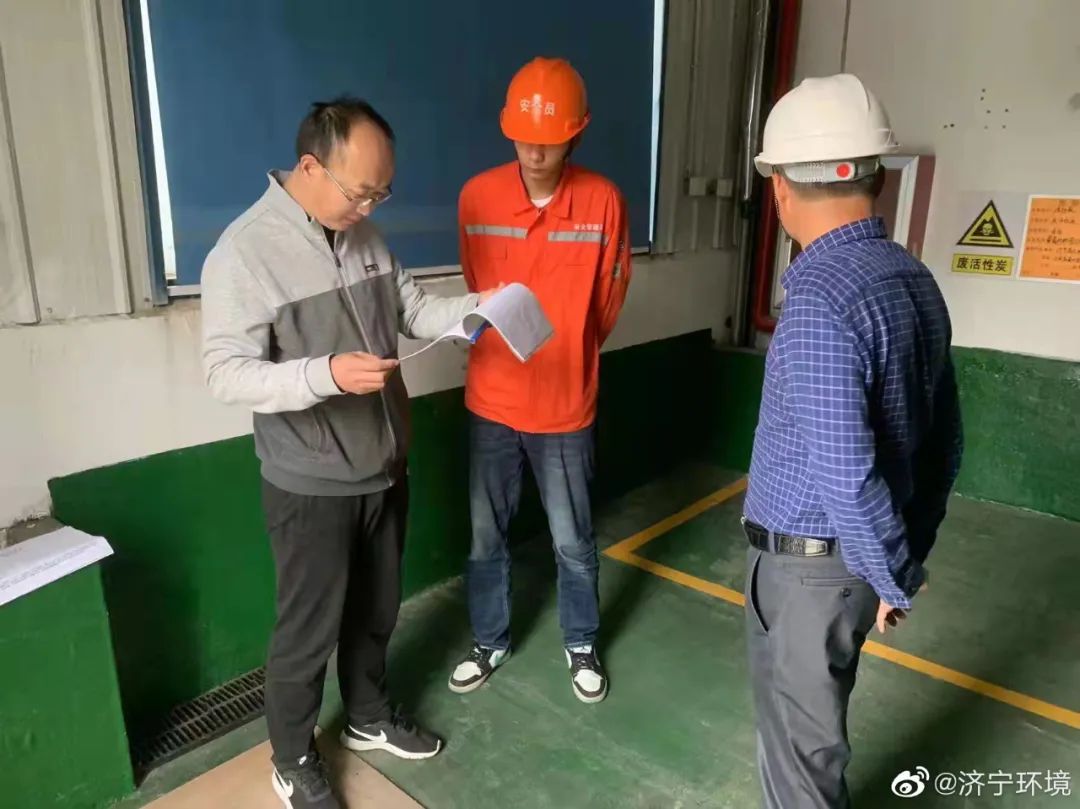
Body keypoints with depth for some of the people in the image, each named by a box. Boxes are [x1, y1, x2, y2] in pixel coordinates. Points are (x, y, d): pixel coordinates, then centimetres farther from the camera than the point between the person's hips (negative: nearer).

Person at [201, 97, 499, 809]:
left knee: (376, 610, 22)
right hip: (311, 487, -6)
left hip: (384, 470, 7)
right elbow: (227, 373, -21)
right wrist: (328, 373, -35)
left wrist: (477, 308, -6)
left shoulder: (364, 236, 3)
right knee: (310, 628, 10)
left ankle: (370, 717, 46)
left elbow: (411, 308, 10)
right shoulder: (244, 252, -19)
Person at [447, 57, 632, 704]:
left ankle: (582, 644, 37)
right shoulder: (477, 196, -5)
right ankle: (490, 642, 38)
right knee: (486, 537, 15)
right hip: (492, 402, 2)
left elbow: (609, 299, 3)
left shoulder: (603, 202, -9)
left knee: (573, 542, 13)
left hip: (567, 406, -1)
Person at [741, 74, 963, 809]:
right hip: (855, 555, 8)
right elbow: (944, 436, 9)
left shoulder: (820, 300, -26)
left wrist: (893, 578, -11)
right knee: (819, 721, 28)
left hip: (809, 560, -8)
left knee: (798, 738, 13)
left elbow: (846, 472, -27)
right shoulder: (914, 279, 2)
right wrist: (912, 551, 16)